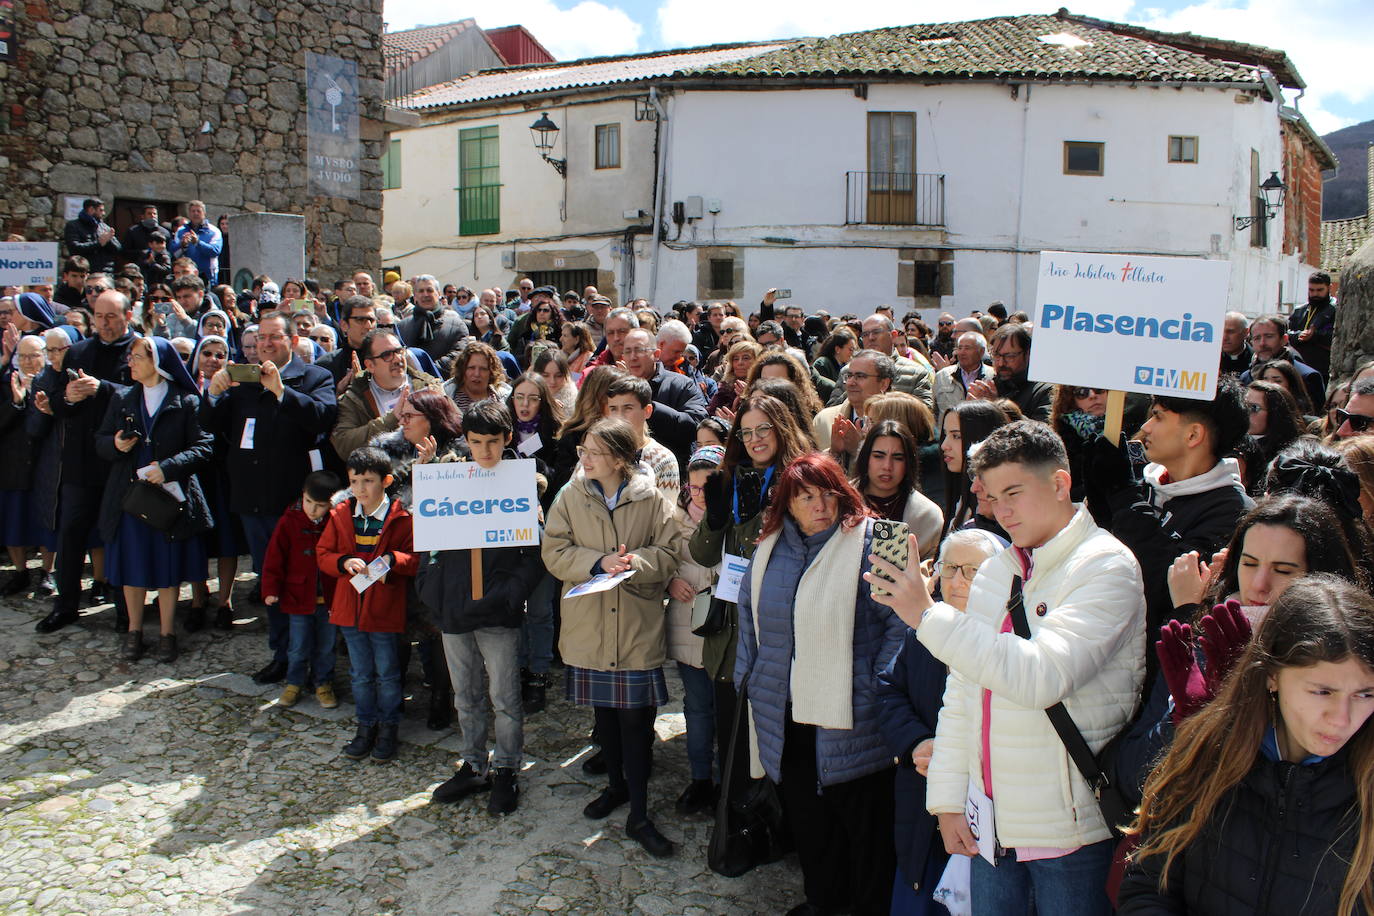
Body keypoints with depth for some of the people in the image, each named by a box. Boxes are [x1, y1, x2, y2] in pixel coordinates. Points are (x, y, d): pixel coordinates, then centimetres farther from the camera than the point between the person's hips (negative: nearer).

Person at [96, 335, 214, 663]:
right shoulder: (122, 399, 10)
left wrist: (167, 468, -21)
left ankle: (167, 633, 17)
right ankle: (134, 630, 24)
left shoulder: (187, 402, -3)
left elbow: (204, 448, -10)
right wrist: (115, 445, -12)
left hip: (170, 496, -3)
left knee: (168, 567, 5)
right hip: (129, 495, 4)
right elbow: (100, 441, 11)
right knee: (132, 565, 9)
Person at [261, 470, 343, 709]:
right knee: (298, 646, 8)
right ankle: (295, 682, 28)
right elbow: (274, 558, -3)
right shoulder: (289, 522, -8)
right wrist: (271, 589, -8)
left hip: (329, 598, 1)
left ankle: (323, 683, 29)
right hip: (298, 597, -1)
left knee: (326, 645, 13)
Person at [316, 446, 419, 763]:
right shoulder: (340, 514, 2)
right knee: (361, 674, 16)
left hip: (385, 609, -3)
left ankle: (388, 727, 25)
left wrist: (393, 559, -26)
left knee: (387, 674, 9)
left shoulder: (401, 518, -9)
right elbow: (323, 553, 4)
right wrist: (344, 562, -15)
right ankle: (366, 725, 31)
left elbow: (416, 559, -7)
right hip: (349, 608, 3)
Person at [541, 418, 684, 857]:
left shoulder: (652, 498, -5)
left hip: (638, 623, -2)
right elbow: (554, 552, -3)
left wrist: (634, 561, -23)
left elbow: (669, 552, -4)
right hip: (589, 621, 3)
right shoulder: (571, 496, 1)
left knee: (636, 717, -1)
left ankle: (639, 816, 10)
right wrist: (599, 562, -18)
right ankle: (617, 785, 38)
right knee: (604, 710, 16)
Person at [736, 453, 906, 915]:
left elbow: (900, 622, -13)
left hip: (849, 719, -5)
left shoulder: (868, 542, -11)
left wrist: (876, 688, -14)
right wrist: (750, 677, 13)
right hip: (787, 717, 6)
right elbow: (749, 612, 20)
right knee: (805, 814, 18)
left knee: (862, 817, 8)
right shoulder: (769, 549, 7)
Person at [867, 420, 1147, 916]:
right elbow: (960, 694, 12)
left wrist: (929, 615, -27)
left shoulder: (1107, 566, -12)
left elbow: (1042, 677, -27)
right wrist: (948, 799, 7)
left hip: (1069, 830, -6)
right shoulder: (995, 571, 9)